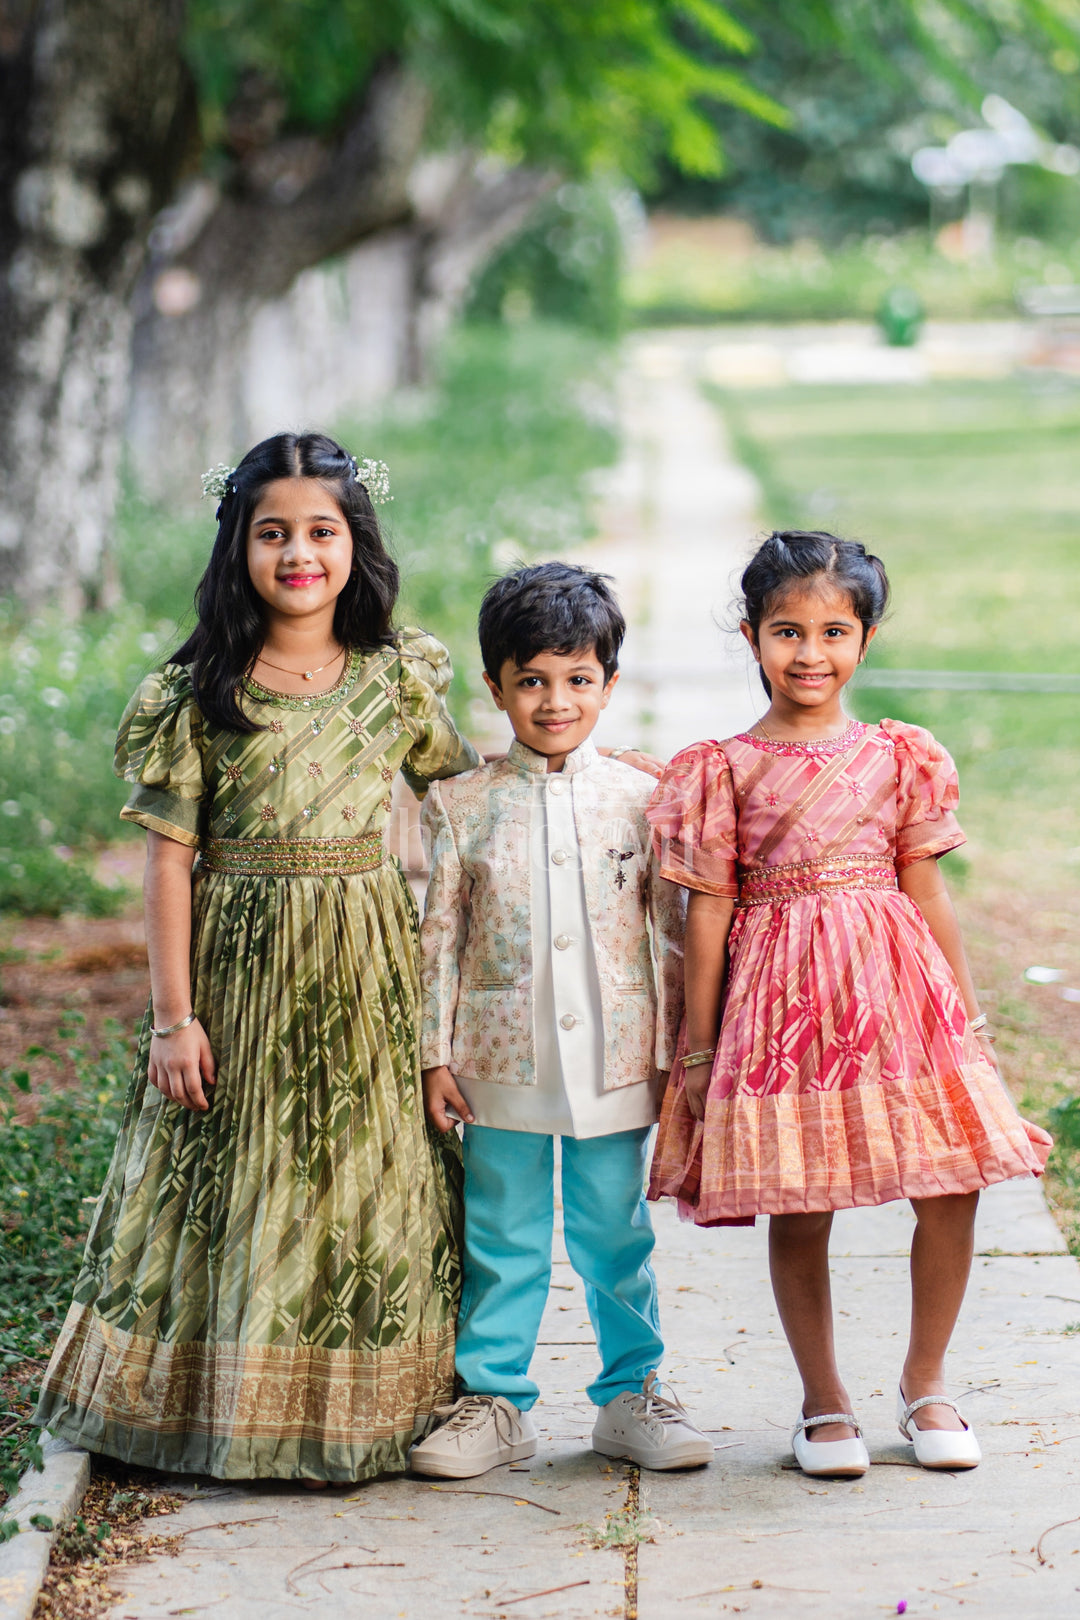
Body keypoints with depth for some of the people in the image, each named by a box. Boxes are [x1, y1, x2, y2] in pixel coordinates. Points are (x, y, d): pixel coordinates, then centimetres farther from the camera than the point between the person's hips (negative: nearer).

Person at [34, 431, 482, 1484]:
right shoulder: (195, 694, -4)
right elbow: (169, 858, -5)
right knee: (235, 1183, 5)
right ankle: (230, 1409, 17)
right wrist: (172, 1014, -8)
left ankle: (360, 1413, 19)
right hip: (240, 966, -2)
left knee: (369, 1180, 7)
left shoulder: (399, 680, 3)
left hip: (368, 964, 2)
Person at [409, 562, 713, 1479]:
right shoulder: (461, 807, 0)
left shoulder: (639, 802, 2)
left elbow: (668, 936, 6)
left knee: (616, 1238, 10)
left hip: (614, 1060, 0)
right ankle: (494, 1401, 20)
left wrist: (672, 1057, 4)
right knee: (502, 1241, 8)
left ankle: (633, 1394, 23)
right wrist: (435, 1057, 0)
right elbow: (439, 938, 3)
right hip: (501, 1063, 0)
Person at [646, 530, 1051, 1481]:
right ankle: (823, 1398, 21)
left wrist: (967, 1018, 12)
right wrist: (698, 1047, 3)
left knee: (953, 1191, -3)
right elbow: (709, 910, 2)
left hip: (896, 987, 2)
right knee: (796, 1212, 3)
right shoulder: (723, 769, 1)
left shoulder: (901, 757, 7)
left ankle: (925, 1382, 18)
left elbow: (927, 894, 11)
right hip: (780, 997, -2)